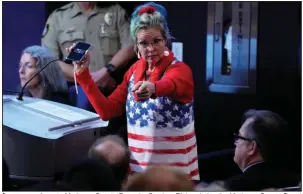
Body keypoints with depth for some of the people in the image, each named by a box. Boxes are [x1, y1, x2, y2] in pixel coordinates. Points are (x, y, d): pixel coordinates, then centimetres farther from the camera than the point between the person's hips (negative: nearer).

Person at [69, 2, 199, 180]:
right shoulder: (134, 70, 5)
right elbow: (107, 111, 2)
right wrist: (83, 73, -4)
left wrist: (152, 88, -60)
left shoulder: (181, 70, -13)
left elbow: (168, 85, -37)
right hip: (139, 164, 5)